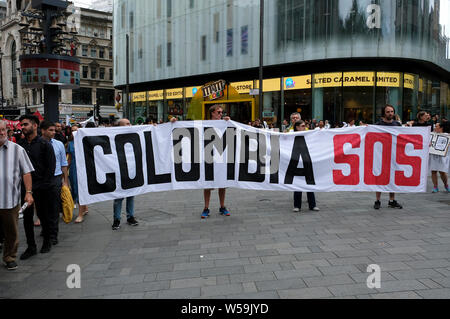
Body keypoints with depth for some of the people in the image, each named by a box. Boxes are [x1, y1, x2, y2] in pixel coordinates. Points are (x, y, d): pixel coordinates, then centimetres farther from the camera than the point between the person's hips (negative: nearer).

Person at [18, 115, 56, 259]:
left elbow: (51, 166, -7)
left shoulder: (44, 144, -5)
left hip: (42, 188, -4)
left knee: (43, 215, 7)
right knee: (27, 216, 6)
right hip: (25, 187, 4)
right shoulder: (20, 145, 8)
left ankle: (47, 242, 25)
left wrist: (44, 185, -11)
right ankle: (31, 247, 16)